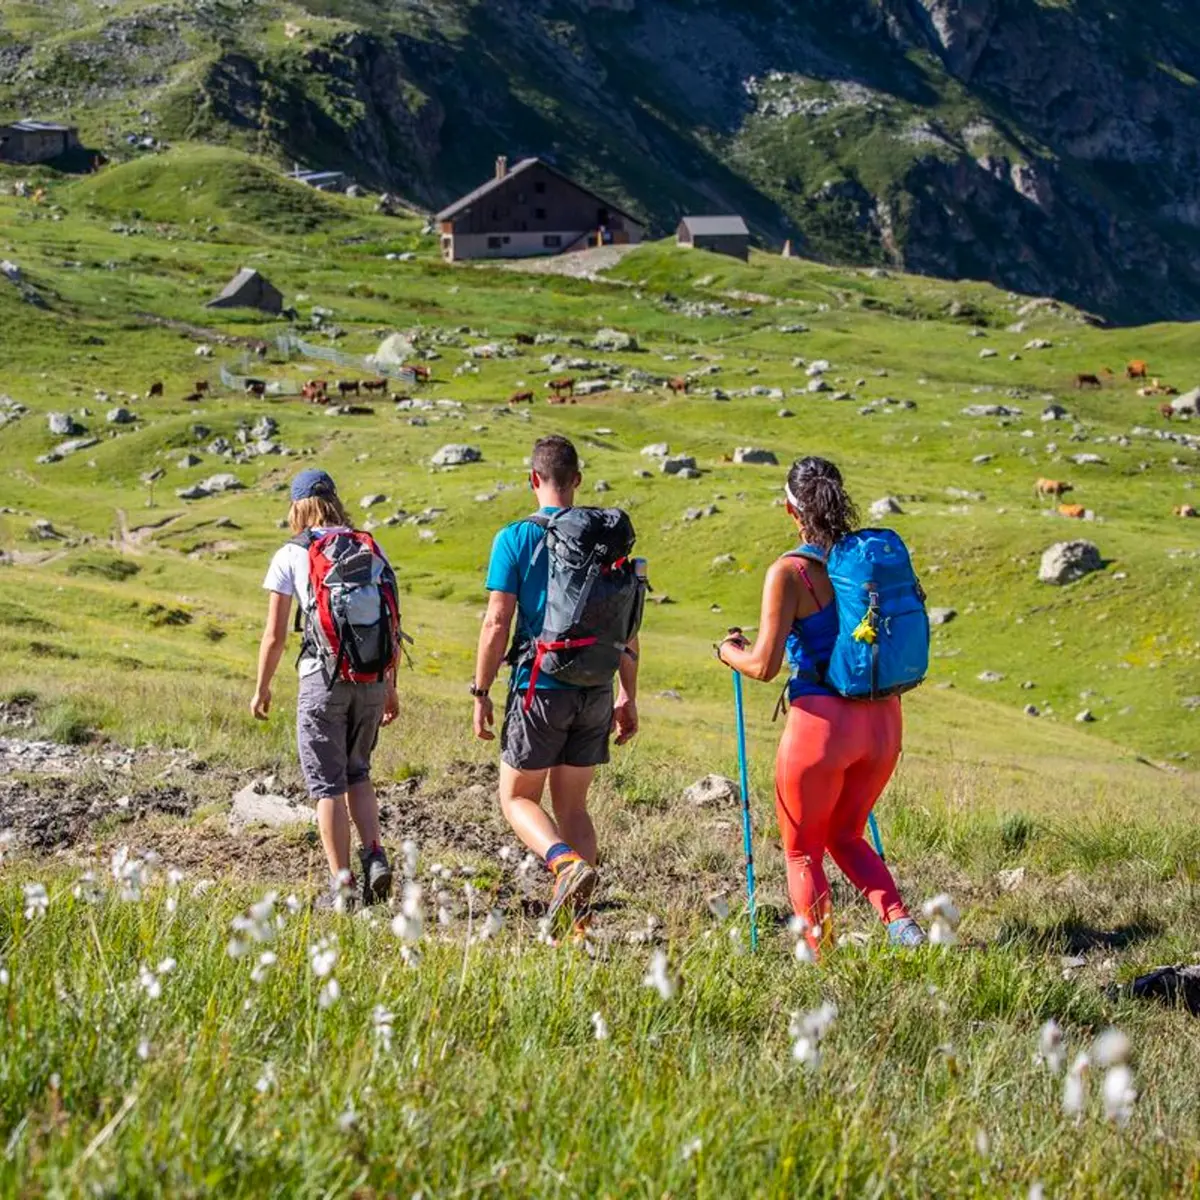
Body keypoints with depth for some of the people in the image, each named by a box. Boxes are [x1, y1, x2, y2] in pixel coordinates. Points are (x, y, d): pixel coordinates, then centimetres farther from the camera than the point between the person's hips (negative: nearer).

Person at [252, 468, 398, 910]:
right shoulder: (371, 550, 8)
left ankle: (343, 884, 3)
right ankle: (375, 857, 4)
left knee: (328, 783, 5)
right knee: (357, 774, 22)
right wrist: (390, 687, 16)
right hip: (371, 677, 4)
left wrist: (261, 689, 11)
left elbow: (274, 634, -1)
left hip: (322, 678, -4)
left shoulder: (290, 556, -1)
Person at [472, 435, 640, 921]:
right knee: (573, 805, 13)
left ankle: (567, 862, -18)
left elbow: (497, 623, -10)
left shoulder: (515, 538, -6)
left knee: (517, 797, 10)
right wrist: (628, 698, 14)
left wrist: (481, 693, -2)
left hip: (541, 688, -4)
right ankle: (571, 919, 9)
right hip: (596, 692, 4)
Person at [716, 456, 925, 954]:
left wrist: (728, 650, 7)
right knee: (845, 836, 25)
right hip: (883, 719, 6)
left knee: (802, 851, 15)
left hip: (822, 722, -5)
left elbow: (763, 665, -14)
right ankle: (899, 920, 4)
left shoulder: (789, 573, -12)